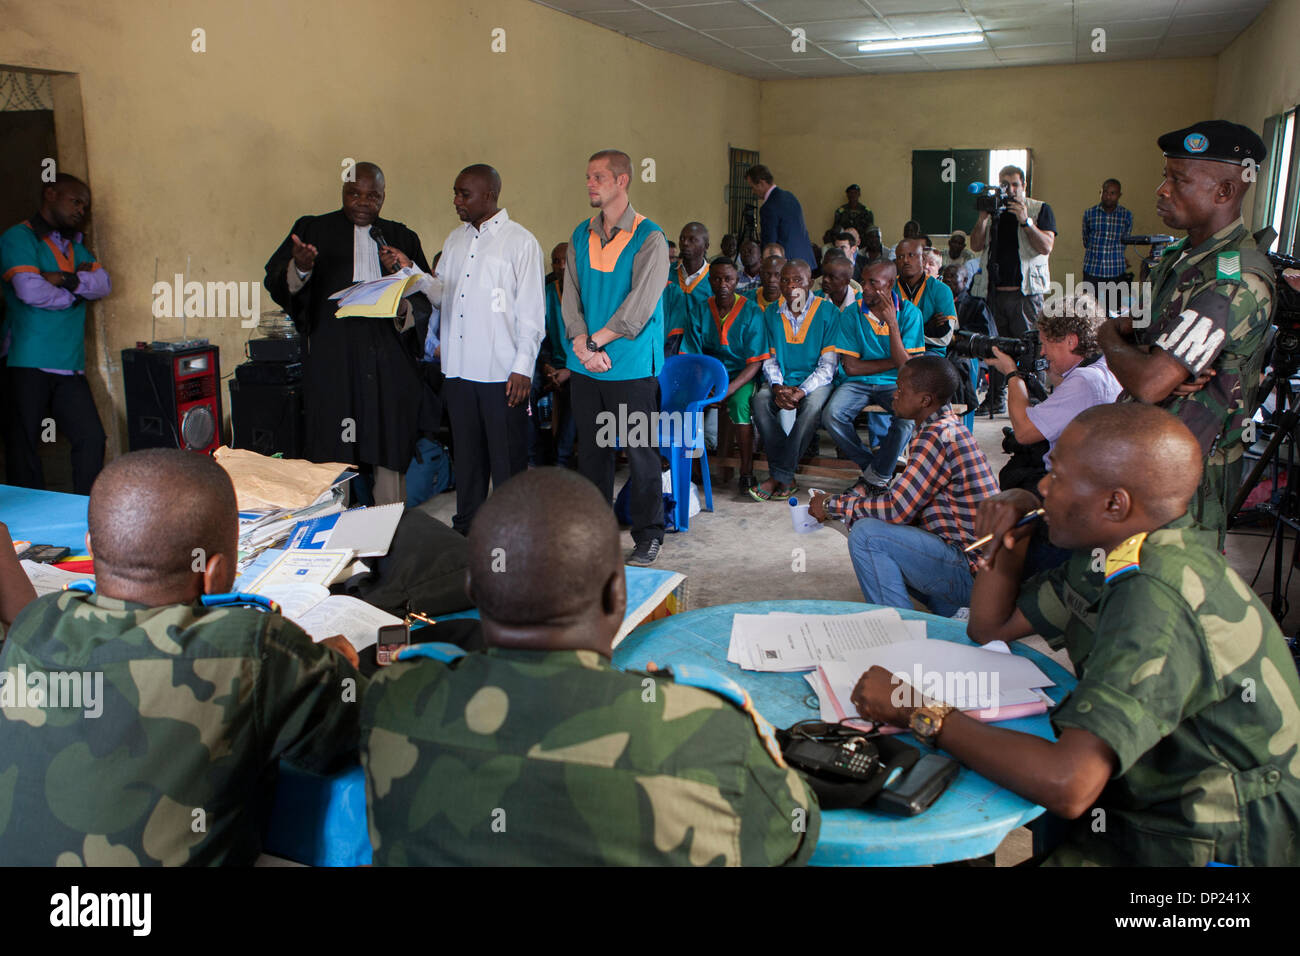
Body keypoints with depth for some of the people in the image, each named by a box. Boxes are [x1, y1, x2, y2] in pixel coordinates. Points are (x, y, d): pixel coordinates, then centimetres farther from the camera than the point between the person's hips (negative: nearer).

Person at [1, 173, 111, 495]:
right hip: (27, 364, -6)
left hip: (70, 366, 6)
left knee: (91, 437, -3)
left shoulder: (76, 245, 21)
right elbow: (30, 290, -16)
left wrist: (67, 279, -11)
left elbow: (104, 284, 6)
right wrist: (75, 293, 0)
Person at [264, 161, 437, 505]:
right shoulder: (313, 229, 11)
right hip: (333, 357, -1)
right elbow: (276, 283, 1)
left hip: (387, 357, 2)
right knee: (332, 454, -4)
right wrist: (299, 268, -20)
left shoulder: (401, 238, 16)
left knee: (388, 452, 3)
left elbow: (430, 295, 11)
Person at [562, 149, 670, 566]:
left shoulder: (649, 238, -6)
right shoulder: (581, 236, 10)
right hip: (586, 367, 5)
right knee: (591, 450, 12)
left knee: (640, 452, 1)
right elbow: (571, 295, 4)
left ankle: (648, 535, 15)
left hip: (632, 367, -5)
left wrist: (595, 341, -15)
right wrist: (582, 345, -12)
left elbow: (639, 305, -15)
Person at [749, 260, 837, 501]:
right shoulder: (772, 313, 7)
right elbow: (769, 359, 7)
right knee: (760, 400, -29)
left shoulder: (828, 312, -4)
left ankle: (779, 476, -28)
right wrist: (777, 387, -14)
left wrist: (801, 392, -23)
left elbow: (828, 364, -9)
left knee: (813, 405, -36)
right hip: (782, 379, 3)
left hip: (815, 380, -3)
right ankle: (787, 479, -26)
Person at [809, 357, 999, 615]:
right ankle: (952, 611, 14)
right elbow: (905, 502, 16)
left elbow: (896, 510, -20)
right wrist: (844, 504, 8)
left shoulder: (938, 436, -19)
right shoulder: (948, 427, 13)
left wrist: (834, 504, -7)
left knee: (865, 534, -18)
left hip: (972, 572, -11)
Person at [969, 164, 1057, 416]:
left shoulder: (1040, 210, 6)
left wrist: (1025, 221, -17)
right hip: (994, 290, 4)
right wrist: (983, 218, -5)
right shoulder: (993, 209, 17)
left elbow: (1046, 247, -7)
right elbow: (976, 246, 8)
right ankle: (996, 400, 11)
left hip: (1025, 292, -3)